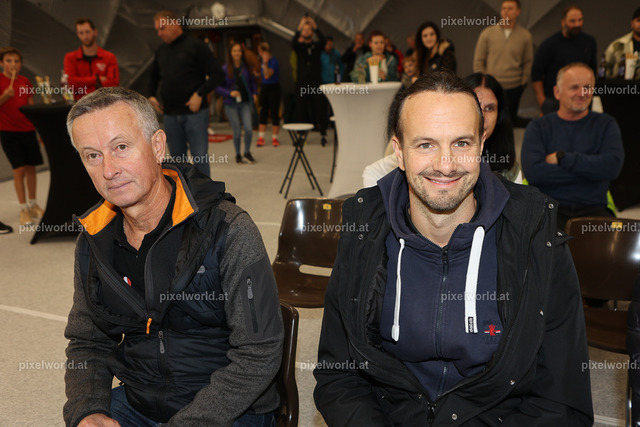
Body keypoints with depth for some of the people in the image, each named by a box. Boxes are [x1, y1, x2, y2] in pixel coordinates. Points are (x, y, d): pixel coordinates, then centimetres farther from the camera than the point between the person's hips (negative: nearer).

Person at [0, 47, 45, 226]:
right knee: (19, 169, -7)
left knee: (31, 167, 8)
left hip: (28, 129, 4)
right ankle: (23, 209, 2)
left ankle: (32, 205, 23)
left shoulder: (25, 81, 8)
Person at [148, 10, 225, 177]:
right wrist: (151, 95, 12)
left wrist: (200, 94, -17)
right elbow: (154, 75, 30)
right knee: (177, 158, 10)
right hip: (170, 114, 6)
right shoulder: (161, 51, 14)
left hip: (195, 113, -6)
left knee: (200, 157, -4)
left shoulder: (195, 46, -5)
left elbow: (218, 74, -9)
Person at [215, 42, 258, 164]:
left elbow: (252, 81, 18)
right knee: (237, 132, 2)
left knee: (248, 129, -10)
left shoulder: (246, 68, 2)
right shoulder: (225, 69, -7)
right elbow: (217, 87, -5)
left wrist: (254, 93, 3)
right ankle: (238, 155, 23)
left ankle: (247, 153, 13)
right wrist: (229, 93, -17)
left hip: (245, 103, 2)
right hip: (231, 104, -2)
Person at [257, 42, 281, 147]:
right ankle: (261, 138, 11)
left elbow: (267, 75, -26)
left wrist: (265, 63, -31)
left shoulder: (273, 61, -15)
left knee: (274, 114, -1)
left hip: (274, 88, -7)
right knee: (263, 113, 7)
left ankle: (275, 138, 8)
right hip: (264, 88, 8)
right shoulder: (263, 61, 9)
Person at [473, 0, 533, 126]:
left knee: (511, 119, 6)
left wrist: (523, 82, 2)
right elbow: (478, 61, 5)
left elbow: (528, 61, 10)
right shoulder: (487, 33, 2)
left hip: (514, 88, 1)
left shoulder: (525, 35, 5)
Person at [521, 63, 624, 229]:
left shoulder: (606, 124, 14)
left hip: (593, 209, 2)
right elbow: (533, 173, -9)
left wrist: (562, 158, -5)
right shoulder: (538, 127, 9)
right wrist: (590, 168, -5)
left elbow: (612, 167, -5)